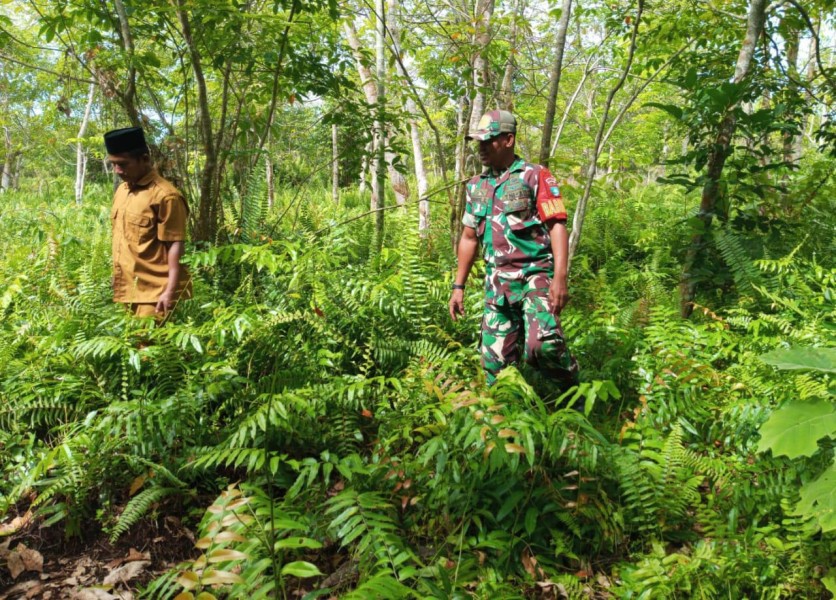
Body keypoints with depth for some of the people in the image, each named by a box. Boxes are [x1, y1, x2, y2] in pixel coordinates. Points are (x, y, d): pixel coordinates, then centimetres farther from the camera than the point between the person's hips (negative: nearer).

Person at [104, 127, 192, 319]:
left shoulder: (165, 195, -12)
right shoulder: (121, 191, 13)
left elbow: (175, 245, -15)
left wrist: (170, 291, -19)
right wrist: (118, 281, 18)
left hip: (154, 292, -8)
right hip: (127, 289, 8)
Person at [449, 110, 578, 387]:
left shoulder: (535, 176, -1)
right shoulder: (476, 186, 15)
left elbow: (557, 227, -8)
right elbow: (469, 238, 20)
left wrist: (560, 278, -20)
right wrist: (458, 286, 16)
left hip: (535, 275, -6)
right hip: (497, 284, 6)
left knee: (542, 345, -24)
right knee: (495, 361, 5)